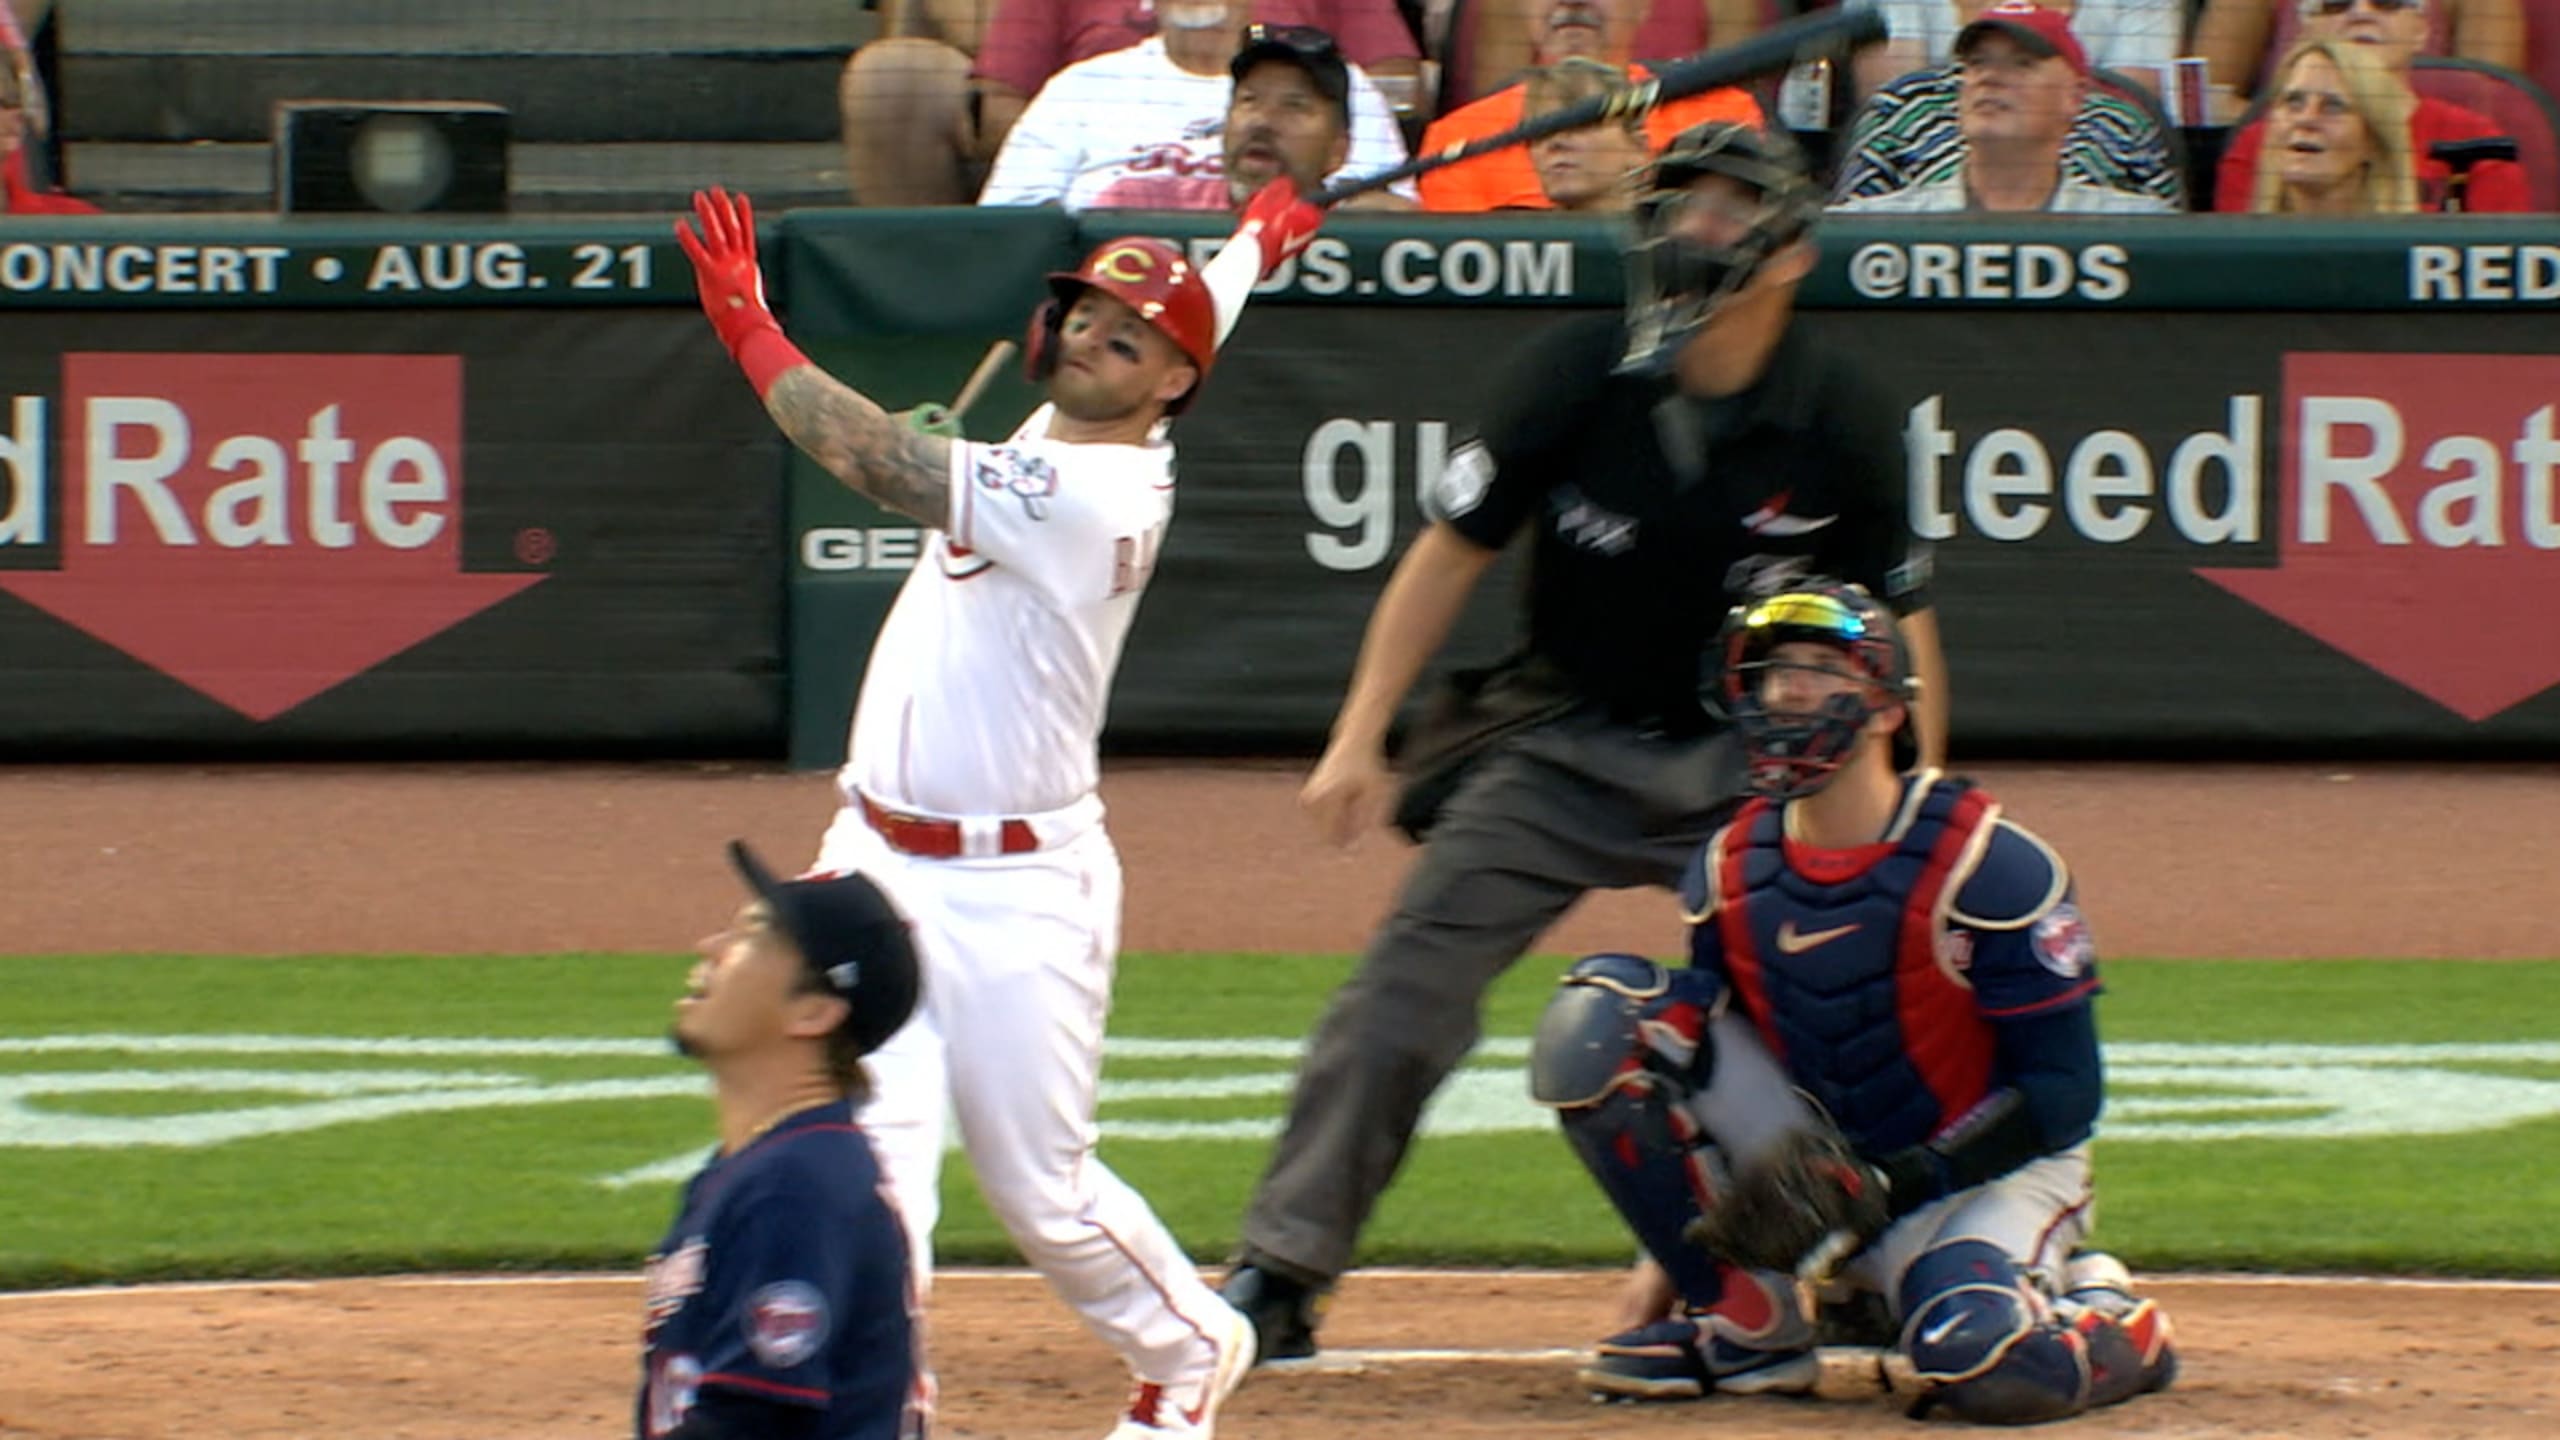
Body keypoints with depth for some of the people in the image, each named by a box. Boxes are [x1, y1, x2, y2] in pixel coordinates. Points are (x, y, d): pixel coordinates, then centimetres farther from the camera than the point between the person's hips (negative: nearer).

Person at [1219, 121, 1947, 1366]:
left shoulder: (1843, 422, -9)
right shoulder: (1575, 376, -11)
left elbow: (1898, 623, 2)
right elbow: (1450, 554, -4)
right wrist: (1358, 741, -8)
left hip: (1748, 763, 1)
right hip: (1555, 748, -1)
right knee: (1405, 992, -11)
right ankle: (1279, 1274, -9)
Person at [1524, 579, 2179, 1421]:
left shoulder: (1989, 869, -16)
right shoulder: (1730, 869, -1)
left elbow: (2063, 1093, -15)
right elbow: (1705, 1038, 9)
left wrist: (1888, 1189, -24)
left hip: (1981, 1172, -5)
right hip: (1821, 1164, 5)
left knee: (1984, 1365, -39)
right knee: (1598, 1016, -13)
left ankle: (2113, 1326, 2)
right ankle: (1745, 1322, -6)